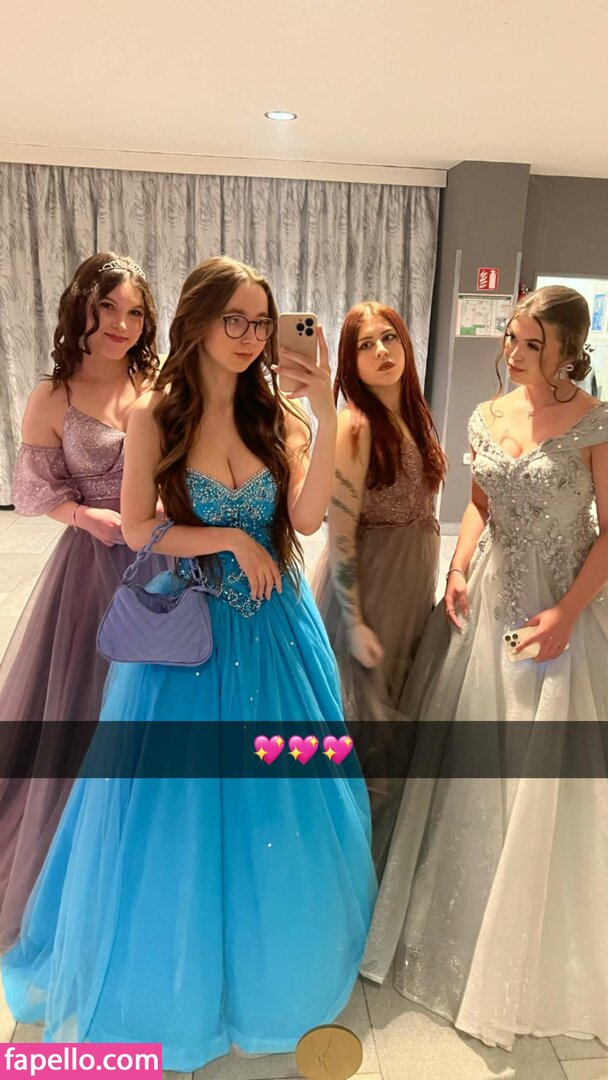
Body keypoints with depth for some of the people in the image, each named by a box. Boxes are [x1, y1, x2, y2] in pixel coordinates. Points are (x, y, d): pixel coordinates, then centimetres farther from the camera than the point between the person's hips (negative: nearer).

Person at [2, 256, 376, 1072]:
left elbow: (306, 516, -14)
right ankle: (175, 982, 40)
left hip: (275, 627, 3)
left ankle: (269, 965, 44)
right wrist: (230, 538, -15)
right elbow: (139, 530, -9)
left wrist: (326, 417, -22)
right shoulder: (155, 418, -7)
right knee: (181, 806, 11)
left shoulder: (276, 413, -1)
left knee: (277, 801, 15)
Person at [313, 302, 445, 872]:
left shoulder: (414, 417, 7)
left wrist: (429, 588, 14)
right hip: (367, 586, -8)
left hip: (414, 584, 8)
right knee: (370, 726, 4)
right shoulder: (354, 425, -17)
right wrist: (355, 620, -19)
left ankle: (390, 856, 42)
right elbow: (340, 532, -19)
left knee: (402, 716, 20)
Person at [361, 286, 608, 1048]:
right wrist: (458, 571, -1)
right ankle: (464, 925, 38)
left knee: (546, 779, 6)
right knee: (470, 766, 12)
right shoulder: (487, 418, 5)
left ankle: (534, 954, 32)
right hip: (486, 603, 5)